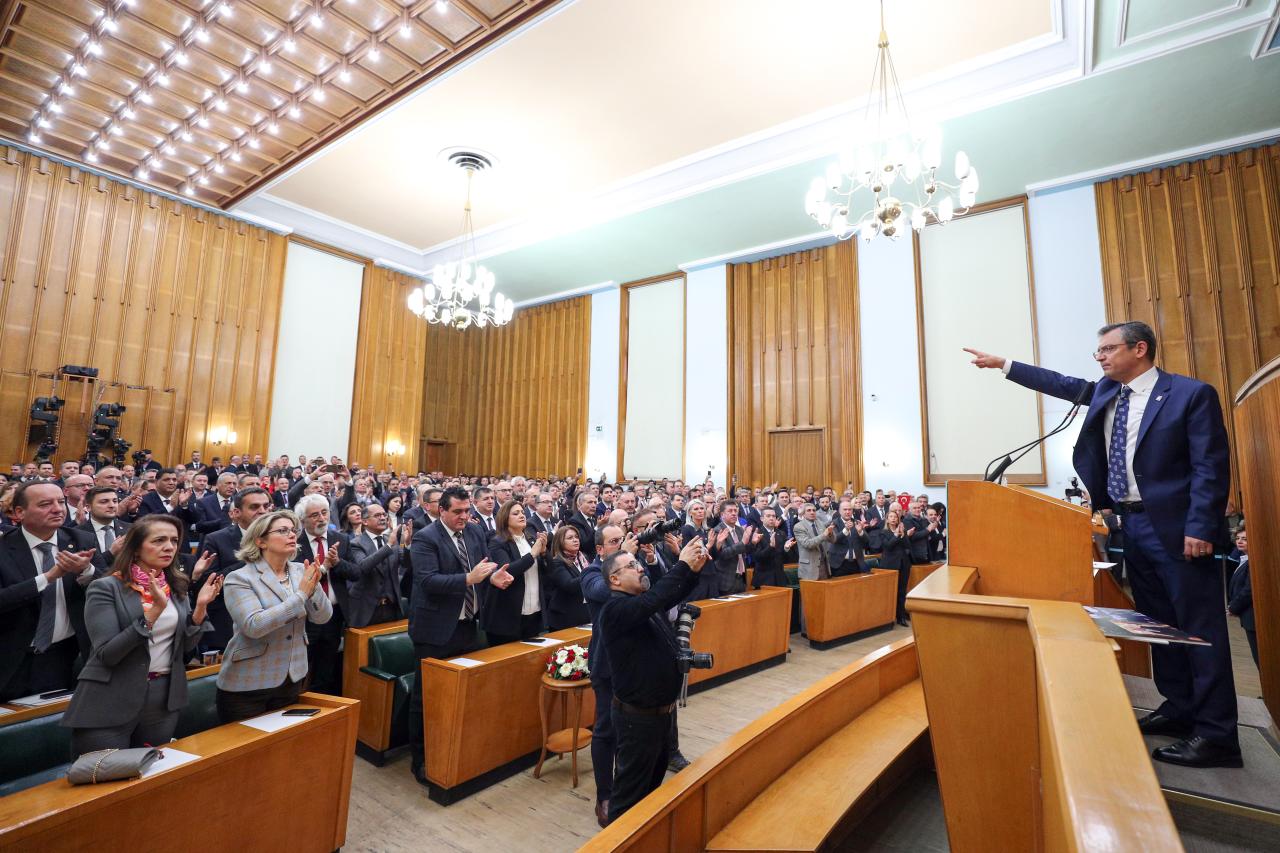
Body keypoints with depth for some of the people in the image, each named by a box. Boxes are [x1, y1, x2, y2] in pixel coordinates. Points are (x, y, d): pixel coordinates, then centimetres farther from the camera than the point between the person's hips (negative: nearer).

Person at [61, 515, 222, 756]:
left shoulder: (176, 587, 4)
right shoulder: (105, 588, -11)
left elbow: (185, 646, 4)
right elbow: (107, 654, -18)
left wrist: (200, 607, -12)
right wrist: (154, 610, -28)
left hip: (164, 698, 5)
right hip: (112, 702, -5)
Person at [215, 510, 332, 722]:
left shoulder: (300, 571, -1)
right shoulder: (239, 578, -14)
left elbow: (323, 617, -5)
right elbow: (254, 625, -27)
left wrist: (313, 587, -22)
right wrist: (301, 594, -27)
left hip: (292, 680, 5)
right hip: (248, 685, -5)